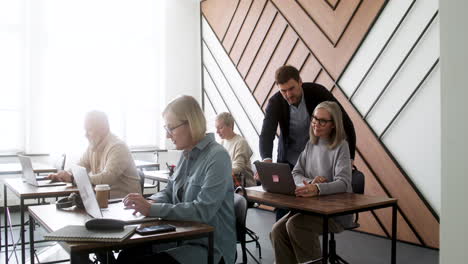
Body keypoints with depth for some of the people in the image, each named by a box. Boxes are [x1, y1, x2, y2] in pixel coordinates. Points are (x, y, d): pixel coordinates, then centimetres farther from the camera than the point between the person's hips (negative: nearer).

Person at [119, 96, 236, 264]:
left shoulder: (217, 157, -18)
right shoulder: (187, 154, 8)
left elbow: (203, 211, -26)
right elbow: (169, 191, 15)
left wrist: (152, 210, -25)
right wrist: (150, 202, -9)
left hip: (210, 247, -7)